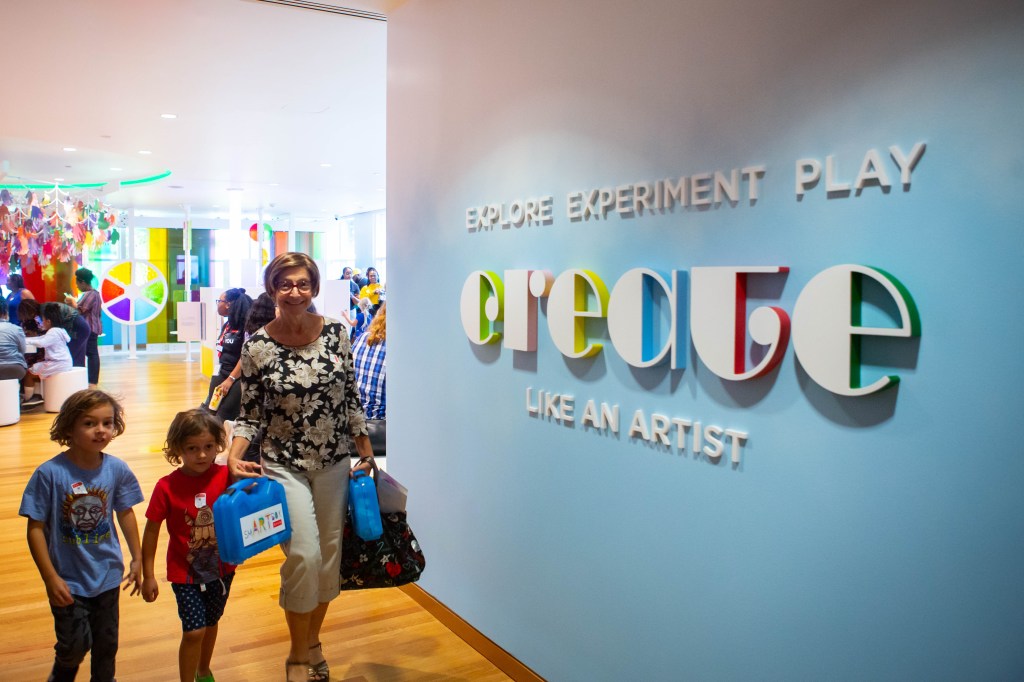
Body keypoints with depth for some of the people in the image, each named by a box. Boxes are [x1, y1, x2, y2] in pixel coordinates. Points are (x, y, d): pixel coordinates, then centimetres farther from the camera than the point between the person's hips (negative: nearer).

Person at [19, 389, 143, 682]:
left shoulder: (116, 469, -12)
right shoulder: (50, 473, -21)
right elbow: (36, 528, -15)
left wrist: (137, 559, 7)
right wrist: (50, 578, -15)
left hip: (107, 574, 3)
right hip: (68, 579, -3)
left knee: (107, 641, 19)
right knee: (75, 643, 6)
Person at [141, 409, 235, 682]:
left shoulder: (225, 475, -13)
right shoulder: (167, 487, -17)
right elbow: (151, 530, -8)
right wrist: (148, 576, -5)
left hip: (221, 568, 3)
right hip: (185, 572, -3)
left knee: (211, 623, 21)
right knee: (194, 631, -8)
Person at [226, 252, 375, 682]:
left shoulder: (335, 332, -5)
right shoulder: (257, 347, -9)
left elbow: (351, 396, 4)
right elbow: (251, 415, -3)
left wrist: (364, 447, 7)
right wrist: (233, 455, -20)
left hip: (335, 461, 3)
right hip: (284, 465, -3)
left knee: (329, 552, 12)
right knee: (303, 555, -11)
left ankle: (313, 642, 35)